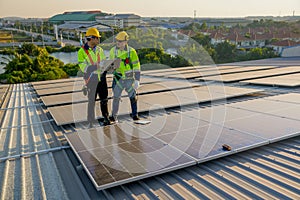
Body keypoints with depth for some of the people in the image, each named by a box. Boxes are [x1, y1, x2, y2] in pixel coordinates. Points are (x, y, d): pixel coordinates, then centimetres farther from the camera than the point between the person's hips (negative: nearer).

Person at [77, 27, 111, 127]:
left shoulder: (99, 49, 10)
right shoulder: (82, 51, -6)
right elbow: (83, 67, -13)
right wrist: (95, 67, -27)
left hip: (101, 77, 5)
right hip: (91, 79, -4)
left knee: (104, 99, 11)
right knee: (91, 101, 2)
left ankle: (106, 118, 26)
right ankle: (91, 122, 14)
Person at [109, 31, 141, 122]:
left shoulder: (131, 51, -10)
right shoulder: (113, 51, -1)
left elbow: (136, 66, -8)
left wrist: (137, 80, -11)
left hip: (129, 78, -1)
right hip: (118, 78, 2)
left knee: (133, 97, 5)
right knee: (116, 98, 4)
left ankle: (135, 115, 20)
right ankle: (114, 116, 17)